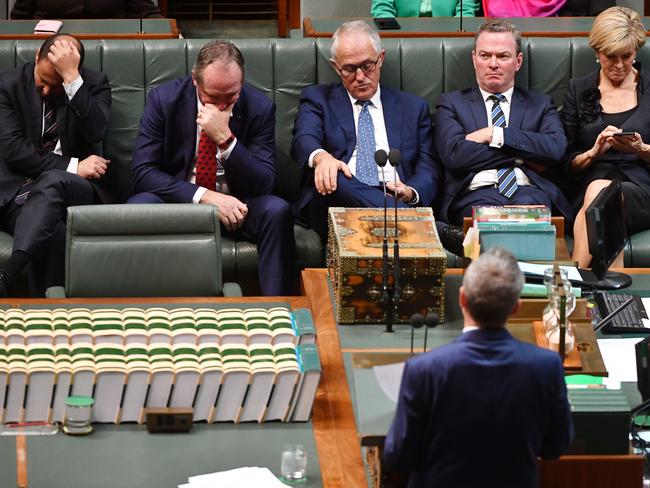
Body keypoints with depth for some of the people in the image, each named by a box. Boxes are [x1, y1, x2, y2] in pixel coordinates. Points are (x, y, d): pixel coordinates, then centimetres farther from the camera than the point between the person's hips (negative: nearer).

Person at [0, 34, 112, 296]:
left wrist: (72, 77, -20)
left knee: (52, 181, -39)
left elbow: (96, 132, -15)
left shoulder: (94, 84, 6)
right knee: (52, 232, -37)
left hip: (75, 190, 1)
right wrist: (72, 166, -11)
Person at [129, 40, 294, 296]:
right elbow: (142, 171, -13)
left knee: (277, 211, -30)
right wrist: (204, 196, -25)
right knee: (138, 206, -32)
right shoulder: (164, 99, -9)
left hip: (235, 206, 1)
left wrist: (226, 138, -28)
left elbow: (263, 185, -12)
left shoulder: (259, 107, -8)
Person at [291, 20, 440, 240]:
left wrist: (411, 193, -11)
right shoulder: (318, 99, 19)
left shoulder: (413, 107, 23)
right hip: (337, 202, 1)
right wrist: (321, 157, -28)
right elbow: (303, 139, -2)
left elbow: (428, 170, 15)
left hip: (396, 201, -1)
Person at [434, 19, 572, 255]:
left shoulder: (540, 104, 24)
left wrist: (494, 135, -1)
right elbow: (454, 154, 0)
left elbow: (556, 149, 3)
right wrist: (521, 154, 1)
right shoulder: (451, 103, 20)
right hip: (477, 193, -2)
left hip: (529, 190, 2)